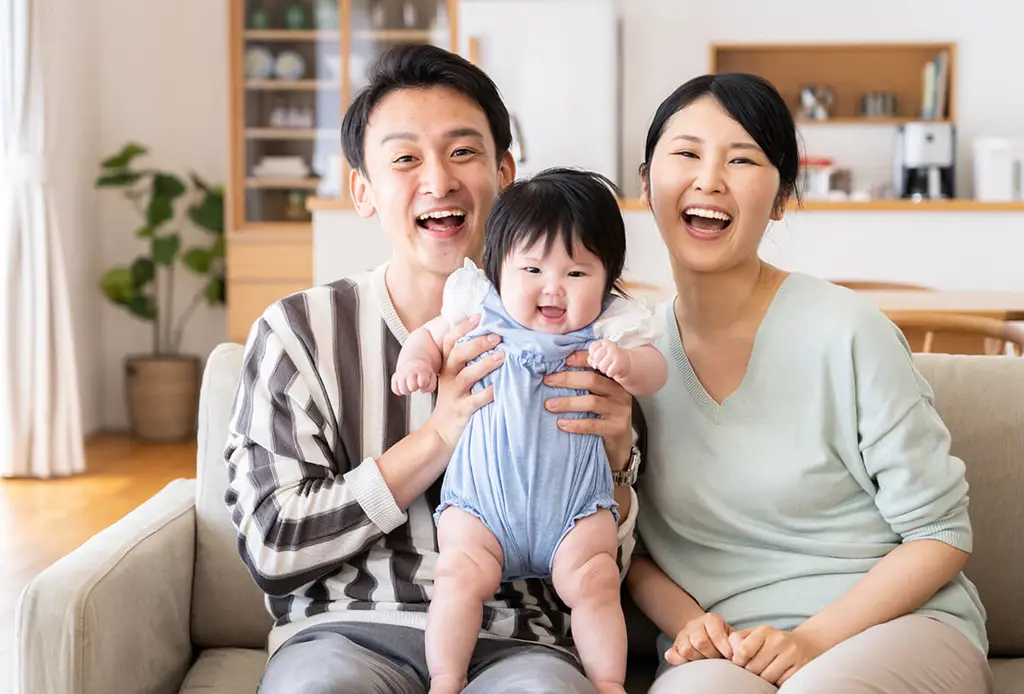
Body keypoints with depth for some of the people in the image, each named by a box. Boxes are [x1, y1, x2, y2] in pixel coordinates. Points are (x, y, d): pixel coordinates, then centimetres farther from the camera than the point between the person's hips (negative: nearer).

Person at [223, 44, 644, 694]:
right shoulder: (298, 331, 3)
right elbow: (270, 547, -4)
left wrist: (611, 462, -13)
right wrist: (438, 437, -12)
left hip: (515, 640, 0)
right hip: (349, 631, 1)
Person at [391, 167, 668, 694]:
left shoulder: (608, 329, 0)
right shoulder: (481, 313, 2)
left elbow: (654, 374, 0)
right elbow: (431, 335, 16)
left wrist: (625, 362, -22)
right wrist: (415, 360, -5)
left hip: (576, 503, 0)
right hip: (481, 496, 0)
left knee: (592, 582, -16)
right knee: (462, 573, -18)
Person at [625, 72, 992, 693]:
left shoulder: (847, 333, -9)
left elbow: (941, 535, -4)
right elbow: (629, 548, 13)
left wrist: (812, 641, -15)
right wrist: (685, 619, -8)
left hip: (898, 624, -1)